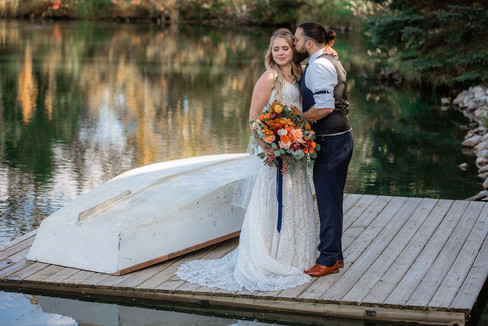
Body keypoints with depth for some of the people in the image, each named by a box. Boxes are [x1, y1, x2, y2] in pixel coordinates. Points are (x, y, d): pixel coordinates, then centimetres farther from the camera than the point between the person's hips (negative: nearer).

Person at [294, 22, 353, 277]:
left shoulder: (319, 65, -17)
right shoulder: (330, 61, 15)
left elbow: (324, 107, -25)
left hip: (331, 141, -10)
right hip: (341, 138, 10)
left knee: (328, 201, -1)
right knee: (332, 200, 17)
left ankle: (328, 260, 8)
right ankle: (334, 254, 27)